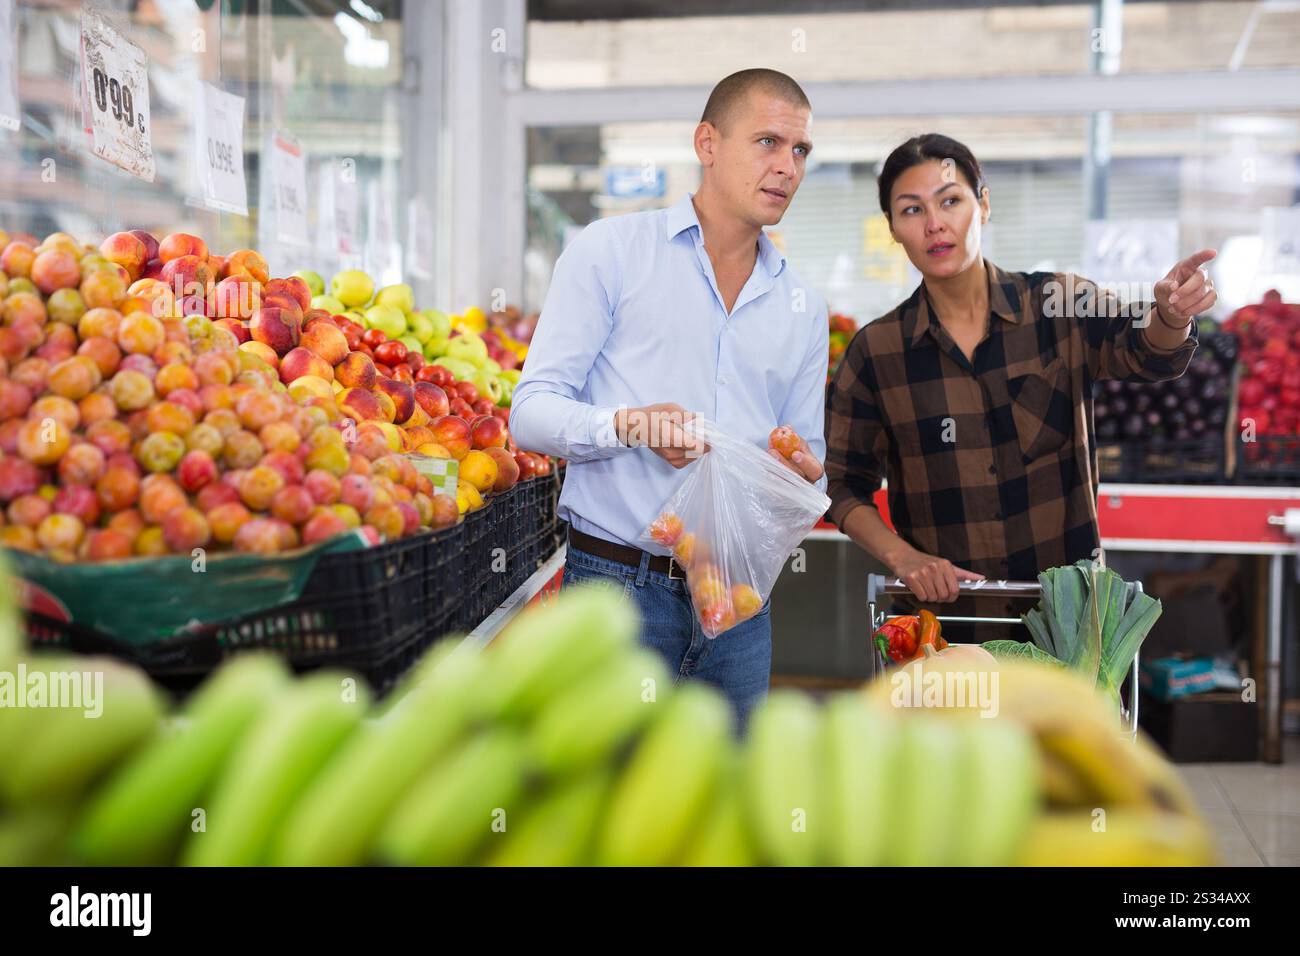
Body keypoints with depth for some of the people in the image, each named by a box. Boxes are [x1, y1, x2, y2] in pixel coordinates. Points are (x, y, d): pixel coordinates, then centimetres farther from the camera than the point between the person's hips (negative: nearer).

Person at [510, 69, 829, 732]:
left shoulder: (802, 309, 16)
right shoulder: (611, 250, 1)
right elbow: (531, 412, -4)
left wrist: (805, 477, -4)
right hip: (618, 584, -4)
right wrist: (628, 425, -23)